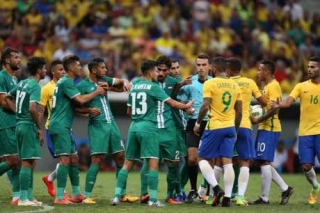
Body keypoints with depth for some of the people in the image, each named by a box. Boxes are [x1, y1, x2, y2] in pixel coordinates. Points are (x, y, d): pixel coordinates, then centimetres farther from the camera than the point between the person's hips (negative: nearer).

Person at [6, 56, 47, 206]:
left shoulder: (22, 83, 13)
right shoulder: (35, 86, -14)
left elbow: (7, 97, 23)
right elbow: (32, 108, -25)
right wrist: (39, 129, -16)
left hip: (20, 124, 9)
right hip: (29, 125, -9)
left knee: (29, 162, 14)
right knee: (27, 162, -8)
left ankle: (29, 196, 18)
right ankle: (23, 198, -8)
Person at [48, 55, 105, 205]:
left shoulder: (66, 81, 19)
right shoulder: (66, 82, -12)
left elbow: (74, 104, 25)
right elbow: (81, 99, -20)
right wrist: (97, 92, -7)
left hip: (64, 127, 10)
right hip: (60, 126, -10)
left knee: (73, 159, 14)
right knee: (65, 160, -13)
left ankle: (76, 194, 21)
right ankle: (59, 197, -14)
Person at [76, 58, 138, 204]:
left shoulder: (103, 80, 11)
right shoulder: (82, 86, -8)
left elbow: (118, 82, 16)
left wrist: (124, 83, -7)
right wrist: (89, 110, -24)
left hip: (111, 124, 7)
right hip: (97, 126, -7)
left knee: (120, 157, 8)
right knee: (97, 160, -13)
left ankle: (123, 194, 16)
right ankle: (87, 196, -9)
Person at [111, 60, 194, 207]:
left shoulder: (134, 86, 12)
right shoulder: (153, 87, -7)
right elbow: (172, 103, -5)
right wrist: (186, 106, 11)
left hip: (134, 127, 6)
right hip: (148, 127, -6)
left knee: (128, 163, 10)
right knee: (153, 162, -5)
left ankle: (117, 196, 4)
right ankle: (153, 199, -10)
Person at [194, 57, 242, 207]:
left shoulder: (210, 84, -7)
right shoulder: (235, 86, 10)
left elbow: (205, 107, -14)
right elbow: (239, 111, 11)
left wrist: (198, 123, -1)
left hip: (214, 127, -5)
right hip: (230, 127, 5)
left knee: (203, 159, 7)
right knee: (227, 162, 2)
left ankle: (216, 188, -11)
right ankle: (227, 197, -2)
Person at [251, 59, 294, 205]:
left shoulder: (273, 86, -13)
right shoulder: (267, 86, 18)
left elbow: (274, 109, -21)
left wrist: (258, 120, -17)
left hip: (269, 129, -10)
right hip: (265, 128, 10)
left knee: (264, 162, -9)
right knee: (263, 162, 11)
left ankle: (265, 198, -5)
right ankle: (285, 189, 13)